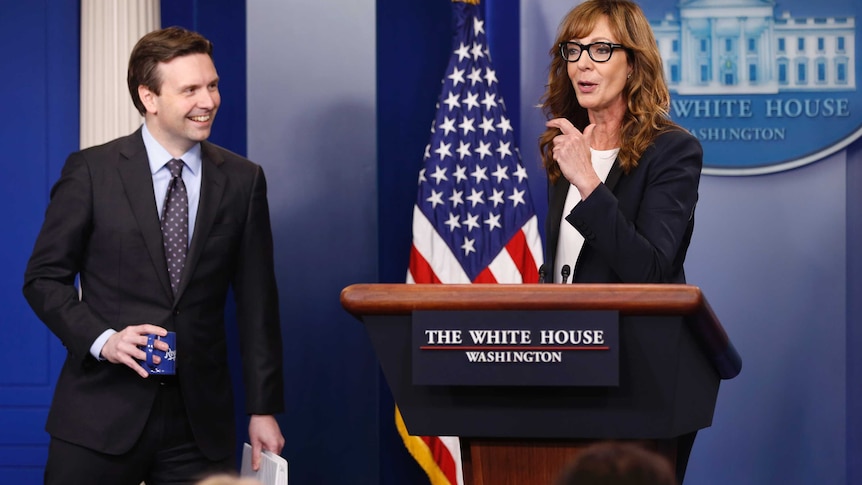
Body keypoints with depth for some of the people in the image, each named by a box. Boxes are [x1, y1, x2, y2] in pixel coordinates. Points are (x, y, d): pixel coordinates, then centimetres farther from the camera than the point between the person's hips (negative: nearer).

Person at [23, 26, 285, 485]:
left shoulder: (242, 180, 6)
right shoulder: (91, 171, 0)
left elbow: (257, 301, 8)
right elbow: (44, 277, 2)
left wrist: (263, 409, 6)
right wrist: (102, 339, -14)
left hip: (200, 421, 2)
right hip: (102, 416, -2)